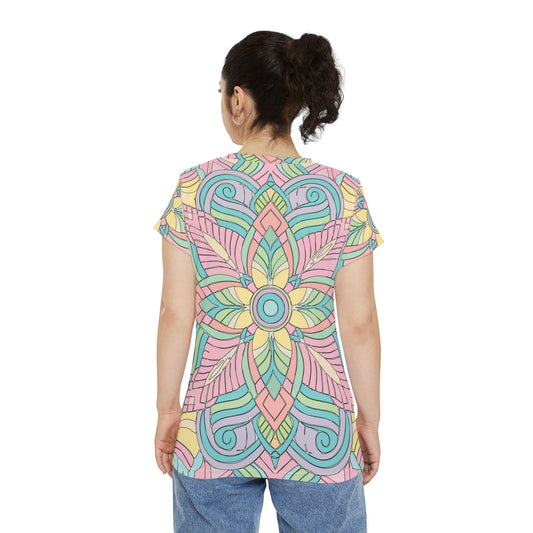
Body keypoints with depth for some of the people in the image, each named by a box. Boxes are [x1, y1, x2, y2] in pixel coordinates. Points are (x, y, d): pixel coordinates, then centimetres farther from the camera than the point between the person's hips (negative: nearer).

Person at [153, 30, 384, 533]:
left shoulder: (194, 189, -7)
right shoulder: (344, 194, -7)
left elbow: (176, 314, -5)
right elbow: (359, 323, -5)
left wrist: (167, 409, 7)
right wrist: (369, 418, 7)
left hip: (215, 431, 0)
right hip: (319, 432, 0)